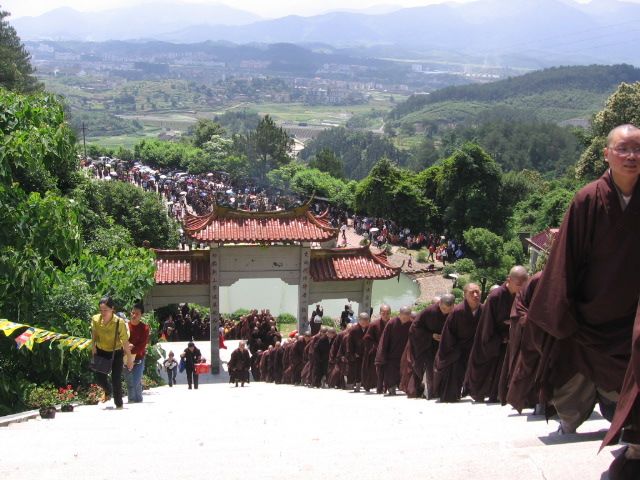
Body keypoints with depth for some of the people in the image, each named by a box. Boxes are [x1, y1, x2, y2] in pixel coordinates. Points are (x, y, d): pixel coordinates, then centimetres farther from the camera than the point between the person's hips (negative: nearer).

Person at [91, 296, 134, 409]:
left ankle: (119, 404, 15)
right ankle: (108, 391, 37)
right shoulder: (95, 319, -17)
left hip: (116, 352, -3)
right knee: (99, 379, 2)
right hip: (101, 352, 3)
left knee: (116, 379, -5)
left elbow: (125, 342, -19)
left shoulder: (119, 322, -27)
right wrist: (94, 352, 1)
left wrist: (130, 359, -13)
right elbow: (94, 337, 0)